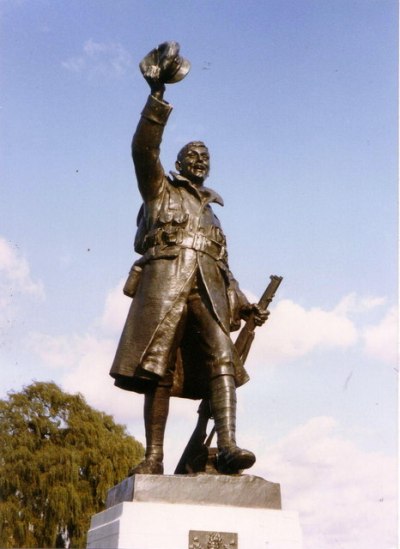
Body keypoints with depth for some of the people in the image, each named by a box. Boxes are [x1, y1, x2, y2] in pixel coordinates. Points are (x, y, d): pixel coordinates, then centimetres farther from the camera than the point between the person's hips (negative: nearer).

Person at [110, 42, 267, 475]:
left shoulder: (211, 213, 34)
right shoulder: (159, 189, 23)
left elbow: (223, 267, 28)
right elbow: (144, 147, 5)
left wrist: (243, 303, 14)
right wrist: (158, 95, -3)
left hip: (206, 288, 4)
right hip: (164, 280, -4)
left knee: (221, 359, -17)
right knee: (157, 369, -10)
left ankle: (227, 447, -28)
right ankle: (154, 457, -11)